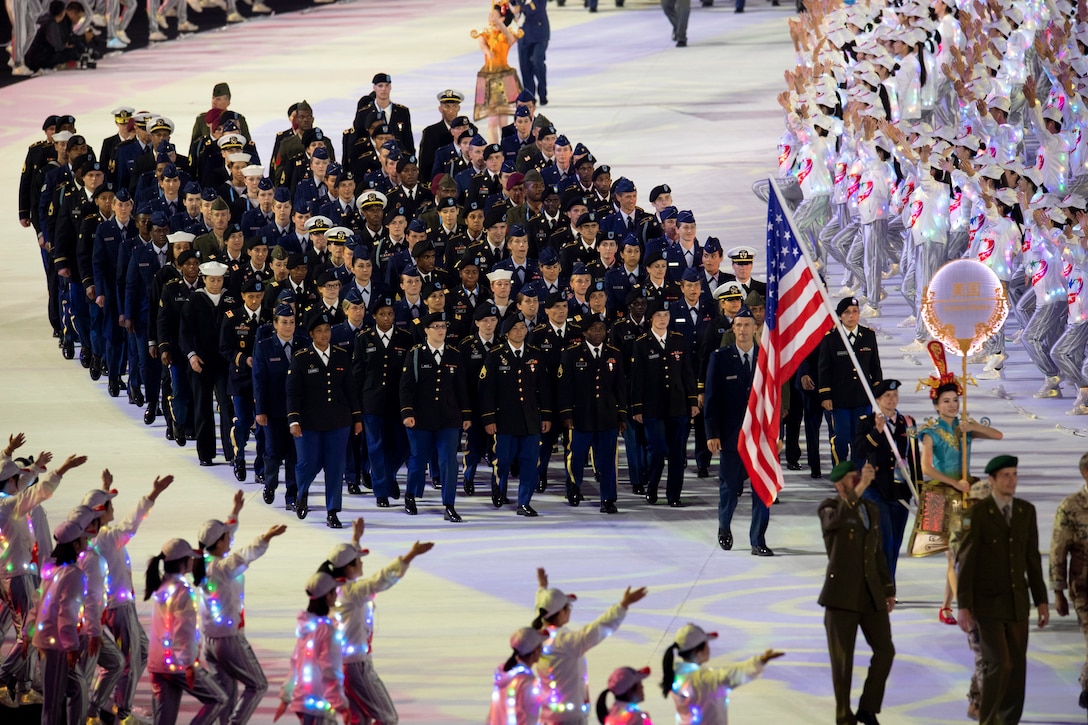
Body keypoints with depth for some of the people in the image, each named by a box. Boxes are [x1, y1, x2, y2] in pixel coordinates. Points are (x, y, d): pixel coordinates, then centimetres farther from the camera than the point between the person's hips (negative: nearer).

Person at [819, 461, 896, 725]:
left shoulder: (871, 510, 13)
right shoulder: (829, 507, -5)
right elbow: (834, 522, -31)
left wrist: (888, 589, 16)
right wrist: (859, 490, -37)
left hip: (871, 594, 5)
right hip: (842, 594, -5)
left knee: (885, 651, 1)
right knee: (842, 660, 1)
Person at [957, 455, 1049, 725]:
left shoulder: (1026, 511, 3)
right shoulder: (977, 513, -12)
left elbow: (1032, 559, 9)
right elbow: (965, 562, -12)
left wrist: (1041, 600, 7)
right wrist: (963, 607, -16)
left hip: (1017, 602, 5)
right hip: (987, 602, -5)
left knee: (1016, 666, 3)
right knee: (998, 664, -14)